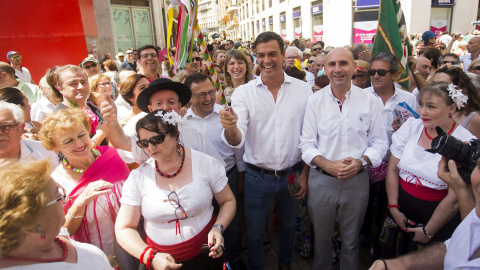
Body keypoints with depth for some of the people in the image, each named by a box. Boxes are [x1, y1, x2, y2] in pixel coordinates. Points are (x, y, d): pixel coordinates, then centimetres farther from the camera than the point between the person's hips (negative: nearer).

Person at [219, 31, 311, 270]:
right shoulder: (243, 92, -8)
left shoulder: (303, 89, -5)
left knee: (289, 226, 23)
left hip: (292, 175, 2)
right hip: (257, 176, -1)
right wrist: (230, 128, -40)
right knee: (254, 233, 15)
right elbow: (237, 141, -18)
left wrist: (305, 174, 1)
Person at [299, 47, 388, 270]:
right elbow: (306, 144, -4)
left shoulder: (370, 101, -3)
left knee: (351, 241, 19)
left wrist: (361, 162, -18)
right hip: (321, 180, 0)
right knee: (321, 239, 19)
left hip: (357, 180, 0)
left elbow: (380, 142, 0)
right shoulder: (315, 101, -3)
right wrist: (328, 164, -19)